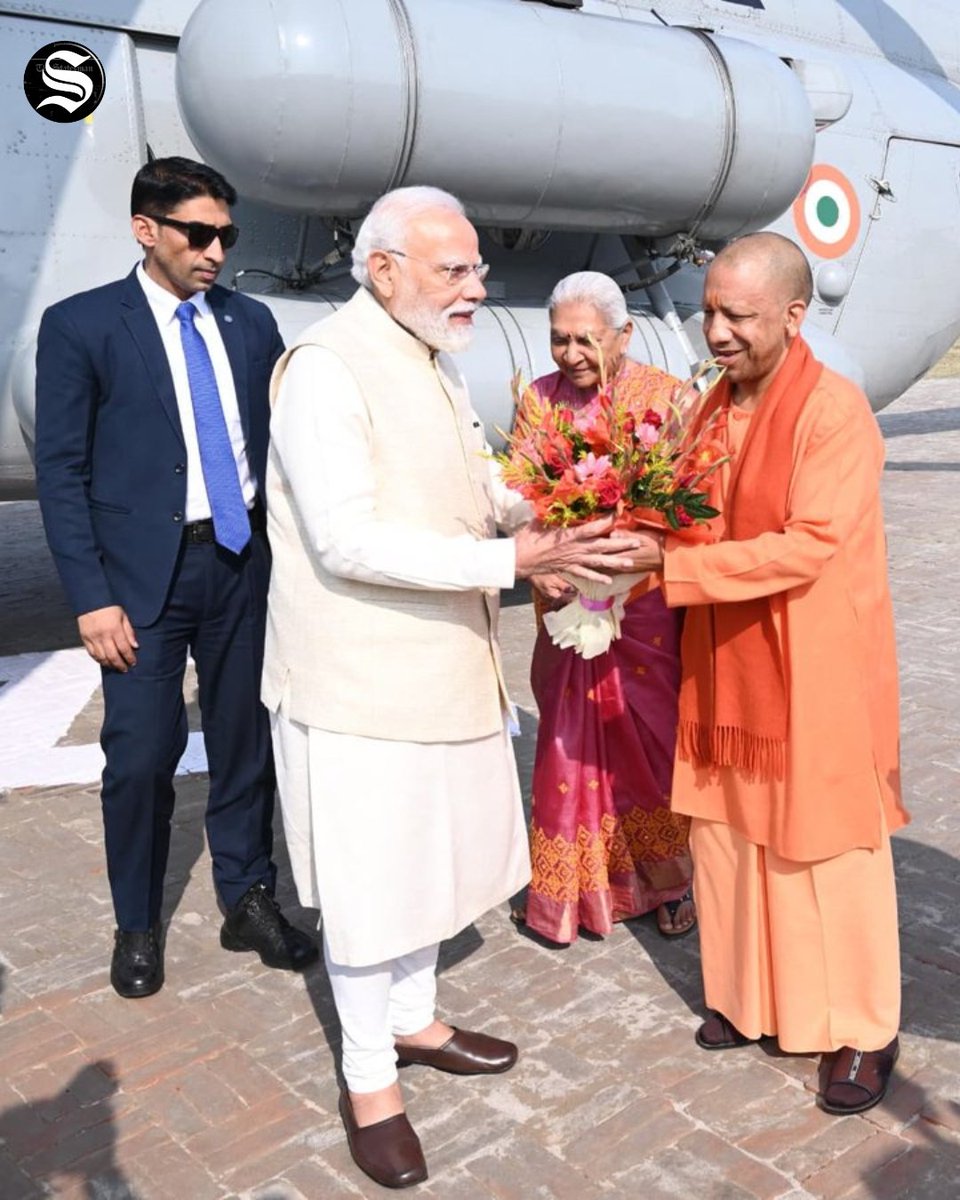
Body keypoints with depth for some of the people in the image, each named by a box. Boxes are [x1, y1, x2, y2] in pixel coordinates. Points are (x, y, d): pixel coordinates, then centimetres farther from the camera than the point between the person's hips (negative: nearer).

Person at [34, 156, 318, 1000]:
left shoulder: (251, 322, 8)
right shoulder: (80, 325, -3)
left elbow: (282, 439, 10)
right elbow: (62, 472, -5)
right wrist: (93, 598, -11)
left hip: (244, 560, 4)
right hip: (144, 573, -3)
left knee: (246, 742, 11)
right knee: (141, 757, 2)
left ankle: (249, 901, 29)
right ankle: (138, 927, 23)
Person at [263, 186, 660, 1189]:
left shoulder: (434, 363, 10)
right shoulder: (326, 368, -18)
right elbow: (347, 539, -26)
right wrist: (514, 559, -28)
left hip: (441, 666, 9)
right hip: (359, 678, -8)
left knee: (431, 855, 21)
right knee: (368, 880, 6)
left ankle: (412, 1021, 42)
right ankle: (367, 1080, 26)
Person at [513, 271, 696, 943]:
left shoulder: (666, 396, -5)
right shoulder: (540, 398, 4)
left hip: (646, 605, -2)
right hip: (568, 606, 2)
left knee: (653, 740, 8)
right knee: (569, 743, 8)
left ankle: (669, 878, 30)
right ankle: (571, 887, 25)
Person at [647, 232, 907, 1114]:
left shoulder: (837, 411, -16)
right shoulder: (715, 407, 7)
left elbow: (809, 545, -23)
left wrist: (671, 565, -26)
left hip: (815, 674, -6)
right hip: (727, 667, 7)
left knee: (828, 851, 6)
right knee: (727, 833, 14)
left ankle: (864, 1032, 25)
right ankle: (748, 997, 34)